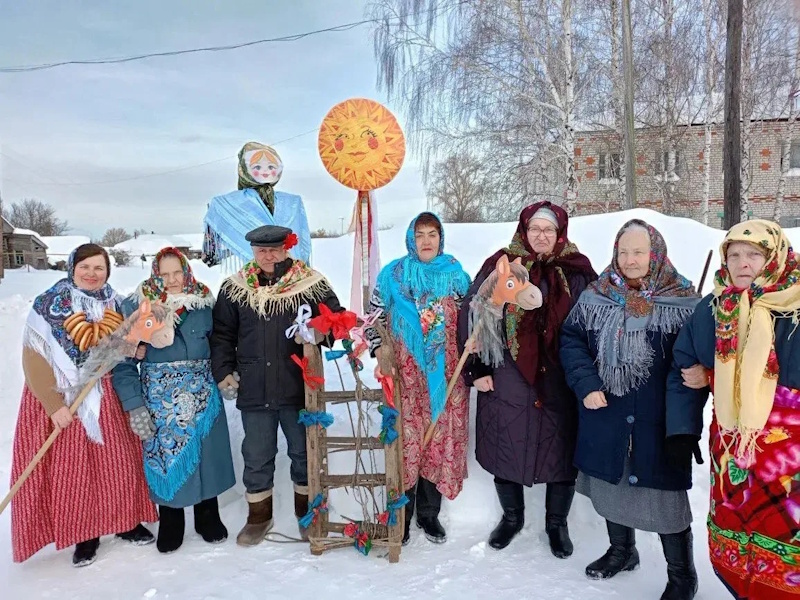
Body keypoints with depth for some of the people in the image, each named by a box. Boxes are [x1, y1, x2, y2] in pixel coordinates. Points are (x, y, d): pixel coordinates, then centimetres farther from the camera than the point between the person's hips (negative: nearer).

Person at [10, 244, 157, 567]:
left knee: (118, 462, 8)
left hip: (106, 399, 4)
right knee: (72, 469, 5)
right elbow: (34, 359, -12)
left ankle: (126, 520, 27)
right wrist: (54, 404, -18)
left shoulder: (114, 305, 5)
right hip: (63, 399, -3)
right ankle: (84, 534, 22)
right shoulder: (48, 306, -8)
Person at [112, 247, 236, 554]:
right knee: (164, 460, 8)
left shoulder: (205, 304, -2)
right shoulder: (136, 307, -7)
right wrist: (135, 404, -13)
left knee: (205, 458, 10)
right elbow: (123, 362, -7)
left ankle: (208, 518, 32)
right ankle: (170, 524, 31)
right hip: (159, 401, -1)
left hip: (202, 399, 1)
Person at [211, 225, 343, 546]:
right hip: (253, 391, 2)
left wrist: (320, 333, -20)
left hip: (299, 388, -1)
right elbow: (222, 335, 10)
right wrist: (223, 371, 2)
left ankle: (307, 510, 35)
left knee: (304, 451, 14)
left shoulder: (311, 283, -4)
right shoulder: (234, 288, 3)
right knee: (256, 456, 14)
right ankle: (259, 514, 34)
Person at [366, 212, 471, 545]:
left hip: (445, 373, 2)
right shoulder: (393, 274, 2)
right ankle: (401, 513, 18)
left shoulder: (455, 272, 6)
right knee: (405, 439, 1)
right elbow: (374, 317, 5)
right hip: (405, 373, -1)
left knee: (441, 439, 6)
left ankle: (429, 512, 24)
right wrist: (379, 351, -6)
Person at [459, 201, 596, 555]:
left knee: (561, 453, 12)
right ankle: (511, 517, 37)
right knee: (506, 448, 12)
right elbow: (473, 317, -1)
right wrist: (477, 368, -4)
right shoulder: (500, 267, -1)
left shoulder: (578, 271, 2)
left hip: (560, 385, 1)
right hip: (506, 382, 0)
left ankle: (557, 523, 36)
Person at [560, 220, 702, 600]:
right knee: (610, 482, 19)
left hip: (658, 419, -3)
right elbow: (571, 339, 2)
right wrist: (585, 384, -10)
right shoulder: (595, 296, 0)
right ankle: (621, 550, 43)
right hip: (606, 414, 4)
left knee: (664, 493, 5)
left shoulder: (682, 300, -7)